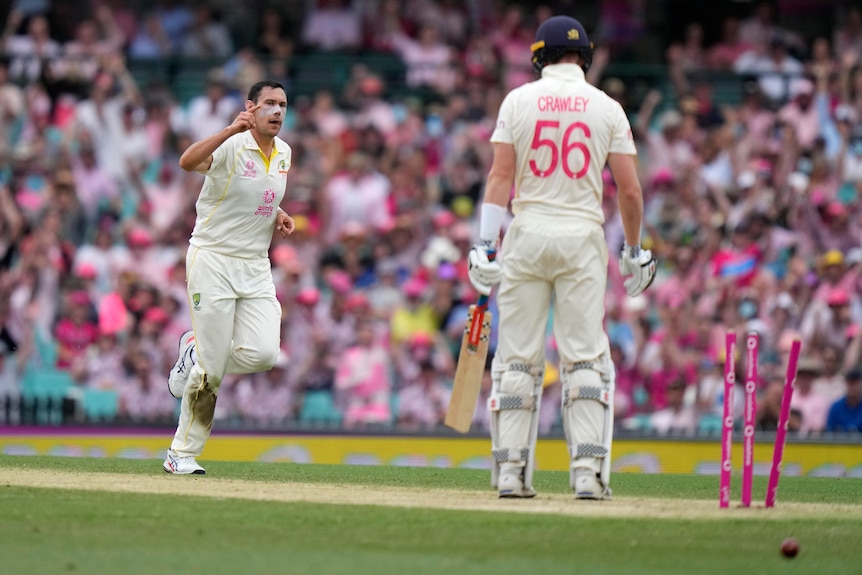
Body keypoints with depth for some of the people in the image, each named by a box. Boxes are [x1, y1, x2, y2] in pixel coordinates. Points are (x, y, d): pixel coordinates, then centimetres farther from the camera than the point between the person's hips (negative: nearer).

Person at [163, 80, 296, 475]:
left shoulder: (283, 153, 9)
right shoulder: (231, 147, -14)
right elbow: (187, 162, -35)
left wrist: (278, 214, 8)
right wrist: (232, 129, -45)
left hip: (256, 268, 6)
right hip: (213, 261, -6)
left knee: (263, 353, -12)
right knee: (212, 368, -7)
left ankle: (197, 350, 18)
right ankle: (182, 455, 6)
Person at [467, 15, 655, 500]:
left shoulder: (518, 101, 2)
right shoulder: (607, 109, 3)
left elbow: (500, 176, -4)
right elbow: (630, 189, 1)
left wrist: (486, 244, -5)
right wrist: (634, 251, 13)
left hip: (527, 233, 0)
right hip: (583, 236, 0)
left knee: (518, 358, 5)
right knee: (586, 358, 1)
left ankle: (512, 472, 2)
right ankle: (589, 472, -9)